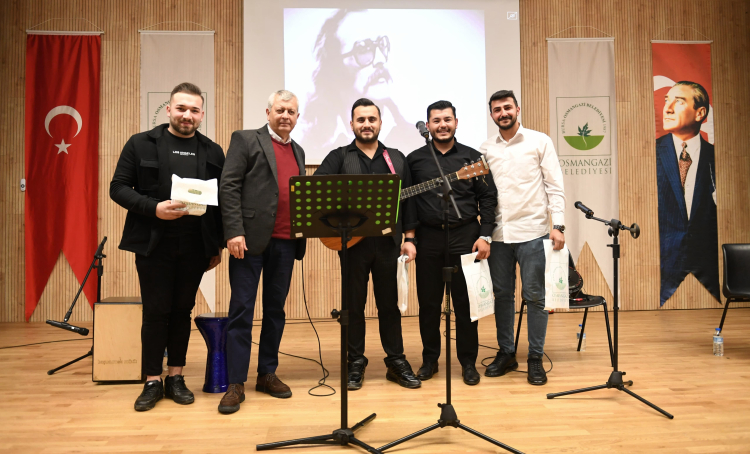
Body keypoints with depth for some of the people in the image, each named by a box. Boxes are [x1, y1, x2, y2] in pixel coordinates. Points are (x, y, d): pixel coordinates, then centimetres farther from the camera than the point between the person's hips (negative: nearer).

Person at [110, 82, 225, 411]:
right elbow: (118, 188, 0)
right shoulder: (141, 144, 3)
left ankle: (176, 377, 22)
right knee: (155, 312, 3)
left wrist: (218, 246, 6)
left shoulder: (213, 152, 8)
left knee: (182, 311, 9)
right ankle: (153, 381, 17)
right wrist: (153, 208, -17)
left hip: (195, 247, 2)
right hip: (153, 245, -2)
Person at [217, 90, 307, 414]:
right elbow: (228, 187, -7)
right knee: (241, 310, -1)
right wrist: (234, 232, -16)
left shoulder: (298, 151, 19)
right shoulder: (246, 140, 1)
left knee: (275, 310, 12)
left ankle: (268, 374, 24)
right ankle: (236, 383, 7)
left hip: (285, 242, 6)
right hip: (250, 239, -5)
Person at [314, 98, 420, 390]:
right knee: (355, 303, 7)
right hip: (353, 242, -2)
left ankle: (397, 362, 21)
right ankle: (356, 364, 20)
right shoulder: (339, 158, 3)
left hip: (388, 242, 2)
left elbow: (407, 201, 9)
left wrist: (409, 238, 3)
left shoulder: (396, 159, 11)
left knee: (389, 302, 10)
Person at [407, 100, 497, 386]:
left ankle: (468, 361, 20)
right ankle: (429, 359, 23)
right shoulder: (415, 159, 6)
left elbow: (488, 198, 3)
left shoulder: (472, 157, 5)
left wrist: (485, 235, -5)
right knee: (428, 302, 7)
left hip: (465, 236, 0)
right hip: (428, 237, 1)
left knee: (466, 301, 5)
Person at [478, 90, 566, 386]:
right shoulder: (485, 149, 10)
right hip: (498, 233, 3)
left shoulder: (540, 141, 3)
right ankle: (506, 353, 22)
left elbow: (554, 185, 0)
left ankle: (535, 358, 13)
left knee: (535, 296, 1)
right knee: (502, 294, 9)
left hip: (531, 231, -3)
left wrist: (558, 225, -9)